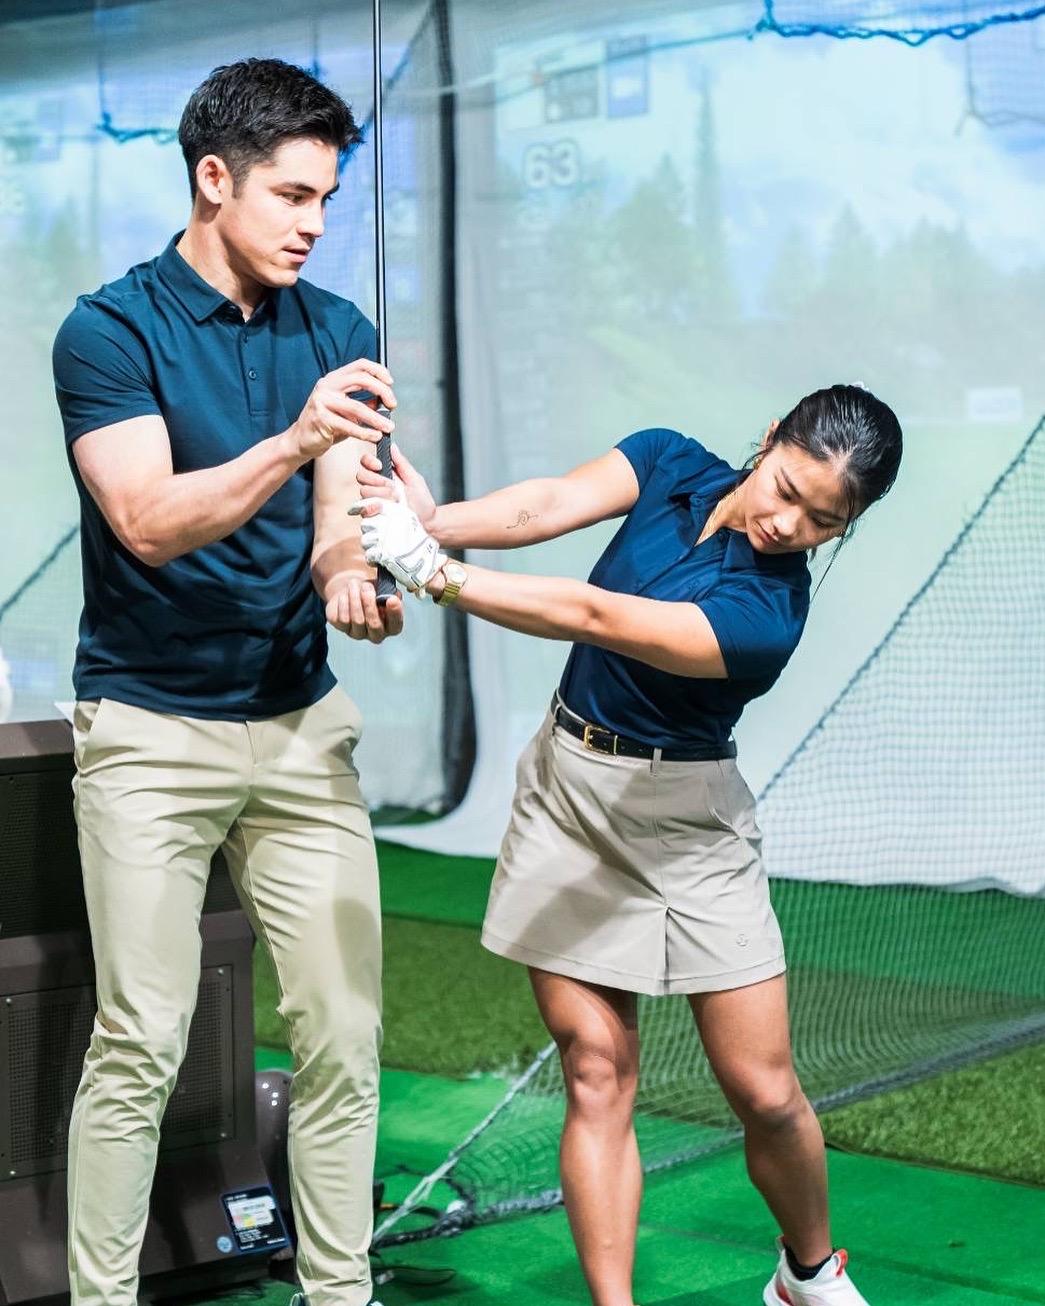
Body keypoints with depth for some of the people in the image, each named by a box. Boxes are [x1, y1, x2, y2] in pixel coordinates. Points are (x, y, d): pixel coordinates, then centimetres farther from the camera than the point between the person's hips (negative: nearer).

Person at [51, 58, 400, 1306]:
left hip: (301, 723, 4)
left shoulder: (338, 334, 6)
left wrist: (349, 576, -24)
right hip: (148, 732, -4)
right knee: (138, 1047, -3)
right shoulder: (109, 329, -8)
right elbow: (150, 522, -19)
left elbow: (337, 513, 0)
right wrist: (291, 442, -34)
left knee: (343, 1037, 4)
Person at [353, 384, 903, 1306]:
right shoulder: (669, 463, -4)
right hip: (568, 791, 4)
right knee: (597, 1072, -1)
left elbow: (591, 617, -32)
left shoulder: (765, 615, -21)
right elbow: (547, 508, -20)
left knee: (765, 1092, 0)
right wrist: (436, 522, -41)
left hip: (684, 822, -3)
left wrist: (433, 574, -39)